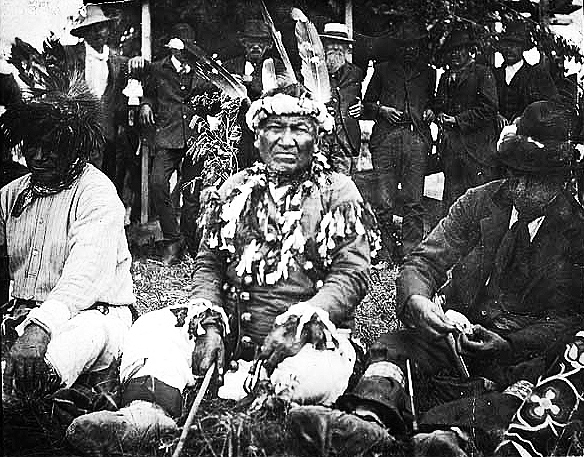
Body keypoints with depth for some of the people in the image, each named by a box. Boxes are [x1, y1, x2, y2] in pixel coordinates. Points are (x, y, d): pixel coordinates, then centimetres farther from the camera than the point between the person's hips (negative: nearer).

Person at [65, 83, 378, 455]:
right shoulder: (236, 189, 12)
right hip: (232, 323, 4)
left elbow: (352, 274, -7)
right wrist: (209, 324, -8)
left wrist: (297, 321, -21)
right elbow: (208, 264, 10)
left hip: (307, 329, -3)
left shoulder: (339, 193, 1)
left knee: (317, 378, -37)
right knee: (153, 329, -18)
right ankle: (145, 411, -40)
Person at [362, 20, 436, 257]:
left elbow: (432, 100, 32)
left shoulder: (428, 73, 21)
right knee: (385, 200, -5)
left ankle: (412, 251, 2)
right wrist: (382, 109, -1)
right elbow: (367, 103, 18)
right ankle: (384, 248, 5)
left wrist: (429, 111, 10)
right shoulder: (383, 70, 17)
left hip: (417, 137, 1)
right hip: (386, 137, -1)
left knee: (414, 201, -3)